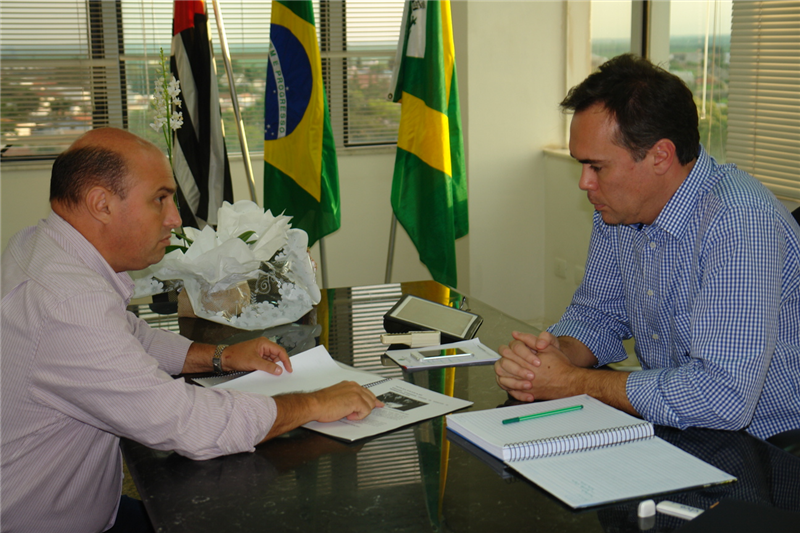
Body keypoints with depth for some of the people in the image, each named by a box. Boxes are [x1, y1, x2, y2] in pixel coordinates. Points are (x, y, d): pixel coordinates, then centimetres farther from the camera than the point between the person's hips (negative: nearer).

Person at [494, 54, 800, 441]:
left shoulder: (740, 223, -27)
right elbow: (598, 312, 12)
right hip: (667, 433, 7)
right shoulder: (618, 207, -1)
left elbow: (725, 397, -33)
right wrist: (558, 354, -13)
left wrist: (574, 383, -23)